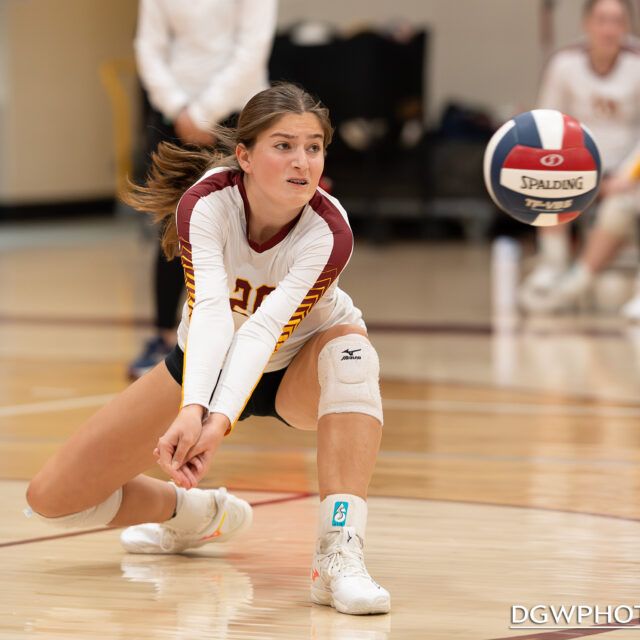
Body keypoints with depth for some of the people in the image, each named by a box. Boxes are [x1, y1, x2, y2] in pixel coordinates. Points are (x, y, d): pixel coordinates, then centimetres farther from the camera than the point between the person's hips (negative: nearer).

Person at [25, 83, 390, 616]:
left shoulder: (329, 232, -31)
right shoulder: (206, 202, -29)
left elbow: (266, 329, -42)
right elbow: (210, 309, -42)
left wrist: (221, 422, -58)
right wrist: (193, 408, -59)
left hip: (297, 371, -2)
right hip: (206, 364, 2)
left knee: (350, 350, -40)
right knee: (53, 498, -6)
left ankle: (339, 554, -45)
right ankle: (204, 514, 23)